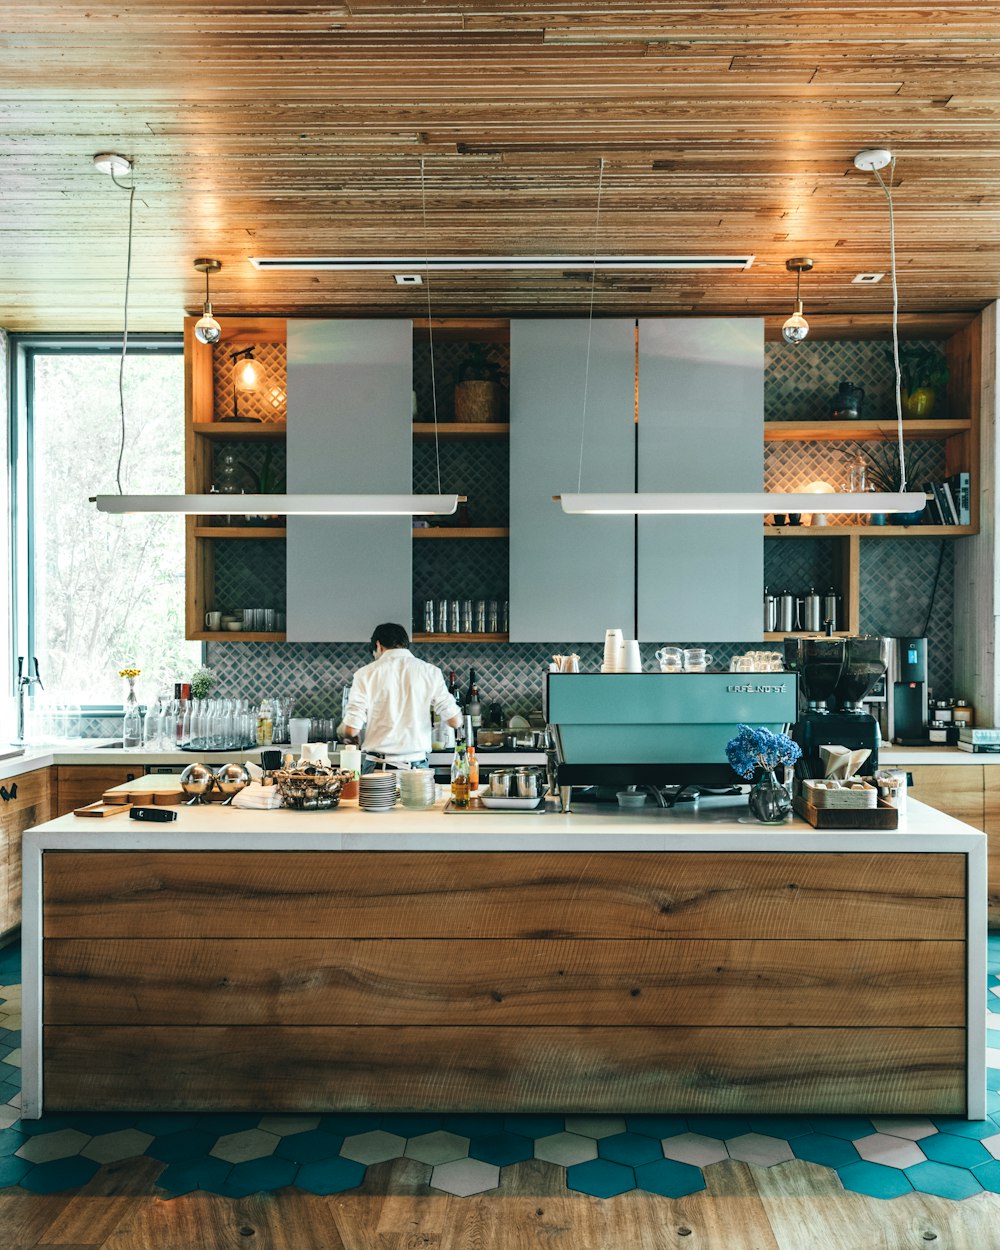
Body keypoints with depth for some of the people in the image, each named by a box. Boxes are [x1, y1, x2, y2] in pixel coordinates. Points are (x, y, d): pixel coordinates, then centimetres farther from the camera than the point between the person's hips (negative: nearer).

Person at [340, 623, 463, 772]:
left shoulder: (366, 673, -1)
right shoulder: (431, 672, 2)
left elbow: (351, 730, -5)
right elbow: (455, 721, 2)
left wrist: (341, 730, 19)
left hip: (377, 767, -1)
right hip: (416, 765, 1)